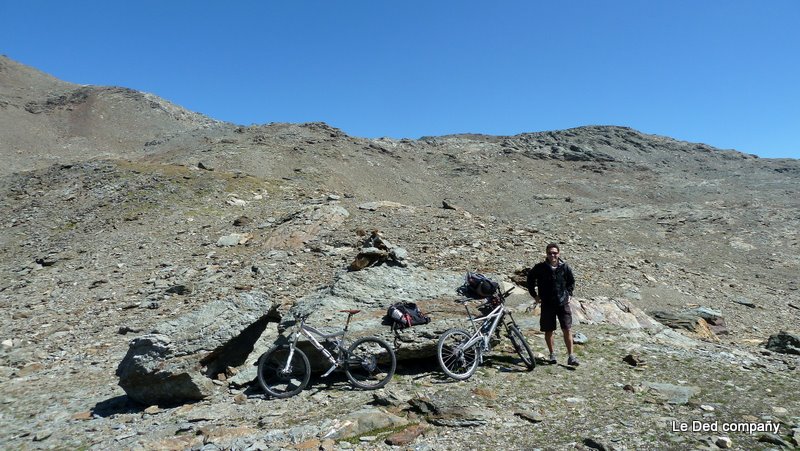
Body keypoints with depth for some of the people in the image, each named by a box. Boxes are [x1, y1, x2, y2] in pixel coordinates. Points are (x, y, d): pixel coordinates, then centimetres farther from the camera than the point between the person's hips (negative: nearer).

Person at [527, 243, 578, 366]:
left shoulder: (564, 267, -2)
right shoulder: (540, 268, -8)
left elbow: (571, 281, 17)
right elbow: (530, 279, 9)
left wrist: (569, 294, 9)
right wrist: (534, 295, 6)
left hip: (563, 303, 0)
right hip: (547, 304, 0)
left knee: (567, 329, -4)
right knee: (548, 331, 7)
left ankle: (571, 356, 4)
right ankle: (552, 354, 23)